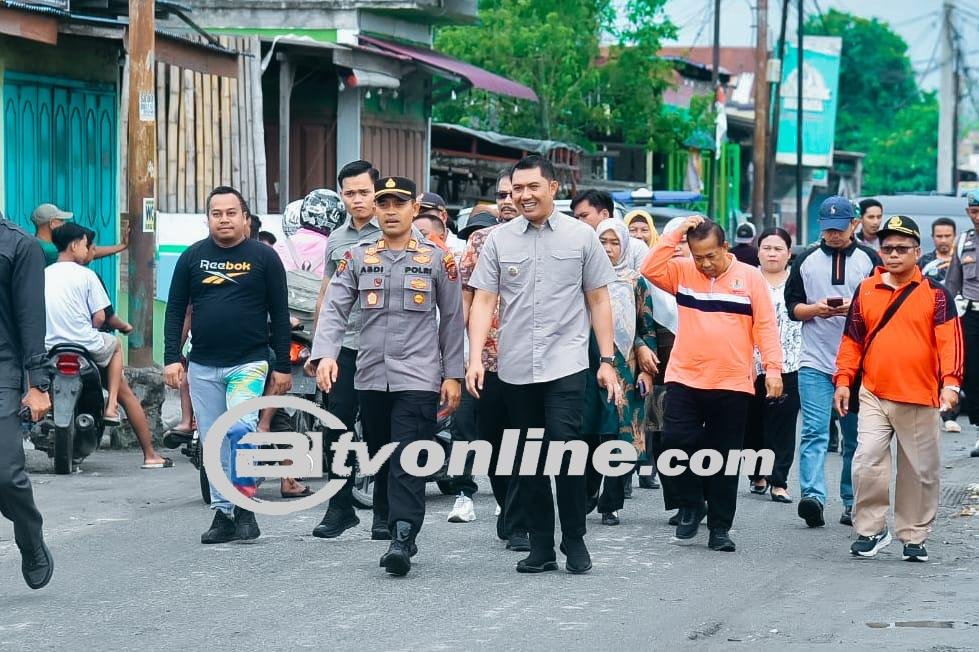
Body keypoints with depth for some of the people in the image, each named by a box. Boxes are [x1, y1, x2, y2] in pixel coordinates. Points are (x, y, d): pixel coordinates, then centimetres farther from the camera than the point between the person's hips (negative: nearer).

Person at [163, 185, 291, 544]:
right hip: (203, 367, 3)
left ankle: (244, 507, -11)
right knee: (214, 444, 5)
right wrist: (172, 357, 0)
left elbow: (279, 314, 3)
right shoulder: (192, 257, 8)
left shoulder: (264, 257, 2)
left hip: (249, 363, -3)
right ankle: (223, 515, 12)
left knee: (241, 428, -22)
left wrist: (282, 366, 0)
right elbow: (175, 309, 10)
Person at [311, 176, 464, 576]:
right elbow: (334, 310, 0)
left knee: (408, 462, -13)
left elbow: (452, 320, 6)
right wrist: (325, 354, -17)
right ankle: (392, 524, 21)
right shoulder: (357, 258, 8)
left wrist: (452, 375, 3)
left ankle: (403, 541, -19)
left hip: (418, 378, -3)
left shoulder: (438, 259, 4)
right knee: (380, 462, 9)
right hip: (370, 377, 3)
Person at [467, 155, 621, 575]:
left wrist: (607, 360, 3)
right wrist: (475, 358, -8)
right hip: (516, 368, 3)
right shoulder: (499, 240, 6)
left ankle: (574, 541, 0)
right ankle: (540, 547, 14)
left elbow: (598, 300, 7)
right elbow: (483, 302, 3)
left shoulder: (581, 236, 3)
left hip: (565, 365, -2)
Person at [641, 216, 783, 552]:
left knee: (724, 458, 4)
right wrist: (677, 233, -11)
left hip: (732, 385, -1)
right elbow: (650, 269, -10)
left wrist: (772, 367, -11)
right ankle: (691, 505, 14)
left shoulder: (750, 278, 1)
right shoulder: (682, 272, 6)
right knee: (676, 443, -9)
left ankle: (720, 527, 13)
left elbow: (765, 326, -2)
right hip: (684, 380, 1)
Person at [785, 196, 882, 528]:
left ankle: (852, 501, 15)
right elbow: (792, 306, 11)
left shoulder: (869, 260, 6)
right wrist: (814, 309, -10)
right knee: (814, 431, -11)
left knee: (855, 436, 6)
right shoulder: (806, 260, 10)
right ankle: (812, 497, -21)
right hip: (815, 363, 0)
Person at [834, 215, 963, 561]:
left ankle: (914, 537, 18)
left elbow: (950, 340, -8)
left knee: (920, 471, 6)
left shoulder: (935, 293, 0)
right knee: (867, 461, -11)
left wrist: (950, 381, -21)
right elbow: (852, 340, 13)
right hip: (873, 396, 1)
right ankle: (870, 529, 3)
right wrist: (843, 380, 5)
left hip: (919, 399, -1)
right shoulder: (866, 291, 8)